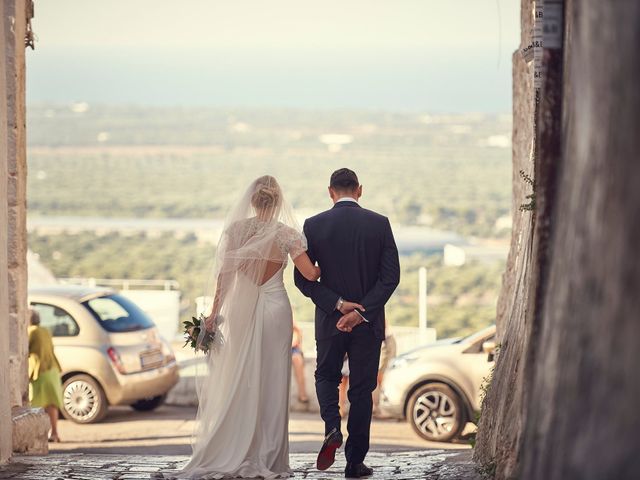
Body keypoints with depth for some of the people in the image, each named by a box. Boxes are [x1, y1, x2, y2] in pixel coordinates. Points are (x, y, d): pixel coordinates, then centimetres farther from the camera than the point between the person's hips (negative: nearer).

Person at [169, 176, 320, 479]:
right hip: (276, 309, -1)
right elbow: (310, 274, -14)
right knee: (271, 383, 3)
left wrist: (214, 313, 3)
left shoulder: (235, 230, -2)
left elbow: (224, 276, -2)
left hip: (240, 310, 2)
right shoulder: (286, 234, -6)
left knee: (237, 383, 8)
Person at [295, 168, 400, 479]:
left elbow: (303, 279, -8)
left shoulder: (314, 226, -5)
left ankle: (332, 427, -7)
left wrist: (337, 304, -10)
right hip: (369, 321, 0)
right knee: (362, 389, 9)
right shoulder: (379, 224, -4)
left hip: (329, 321, 0)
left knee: (326, 376, 21)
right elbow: (391, 276, -9)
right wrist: (360, 312, -13)